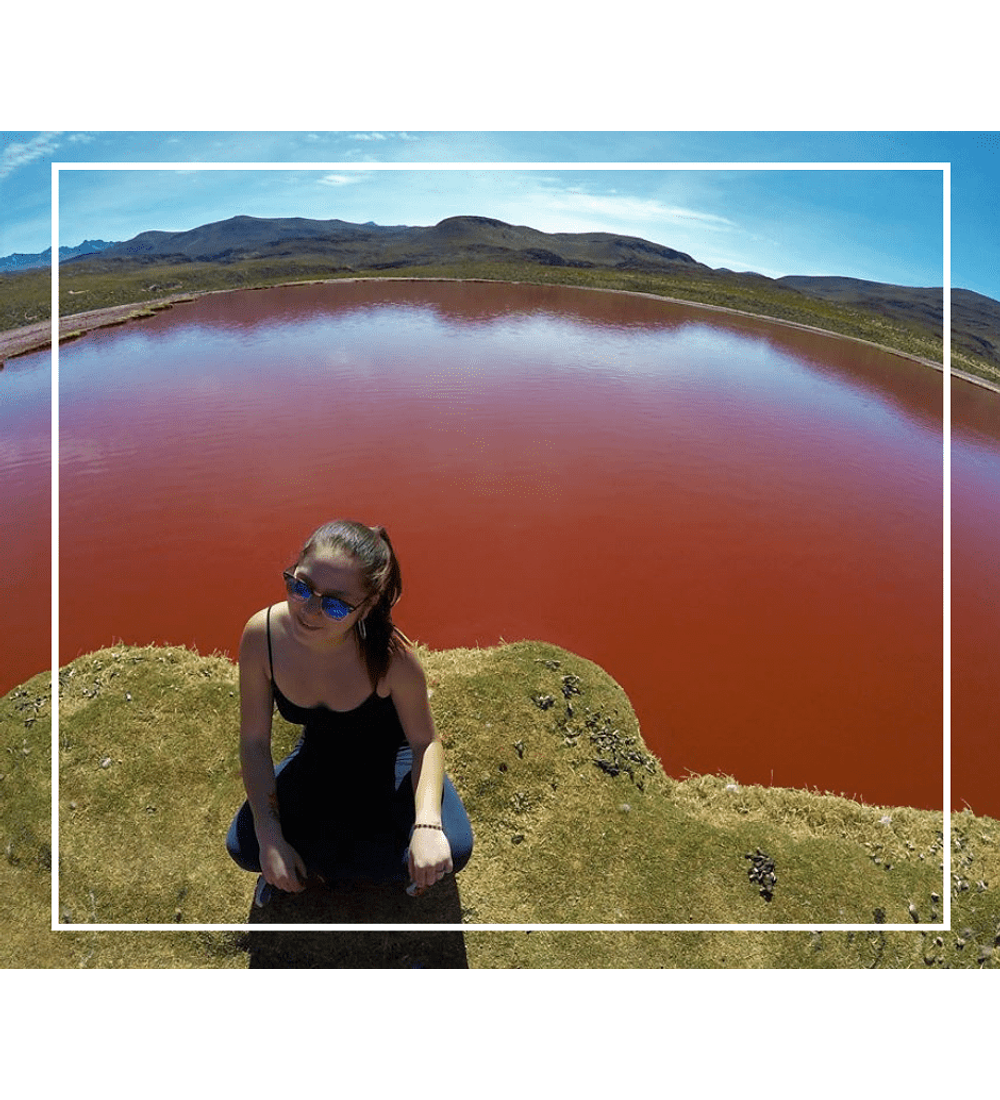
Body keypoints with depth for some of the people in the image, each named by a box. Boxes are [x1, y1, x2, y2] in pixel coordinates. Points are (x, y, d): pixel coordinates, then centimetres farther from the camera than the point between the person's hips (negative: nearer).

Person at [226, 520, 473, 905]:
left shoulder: (391, 654, -35)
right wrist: (270, 841, -22)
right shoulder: (263, 633, -28)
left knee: (451, 849, -22)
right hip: (318, 756, 2)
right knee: (244, 847, -19)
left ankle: (314, 862, 0)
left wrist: (427, 825, -35)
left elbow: (426, 742, -19)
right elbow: (254, 743, -15)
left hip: (390, 758, -1)